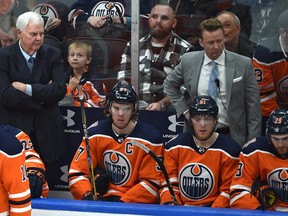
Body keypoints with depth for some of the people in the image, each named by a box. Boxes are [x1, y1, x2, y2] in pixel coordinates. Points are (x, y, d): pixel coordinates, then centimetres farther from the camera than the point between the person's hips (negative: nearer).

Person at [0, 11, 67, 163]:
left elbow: (61, 90, -10)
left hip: (46, 129, 2)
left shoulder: (53, 54, 2)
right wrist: (43, 95, -12)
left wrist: (27, 88, -17)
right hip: (14, 128, -2)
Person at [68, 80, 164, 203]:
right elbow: (76, 173, 0)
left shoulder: (150, 138, -8)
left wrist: (122, 203, -19)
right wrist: (88, 196, -19)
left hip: (137, 202, -3)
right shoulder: (95, 135, 2)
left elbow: (152, 183, -8)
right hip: (102, 200, 3)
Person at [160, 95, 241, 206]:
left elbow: (228, 190, -3)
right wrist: (169, 205, -9)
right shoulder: (174, 146, 7)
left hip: (213, 210, -1)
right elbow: (168, 183, 9)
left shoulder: (229, 150, -3)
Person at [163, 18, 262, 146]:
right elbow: (169, 84, 16)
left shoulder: (243, 64, -6)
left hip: (232, 135, -1)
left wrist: (253, 142, -6)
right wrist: (184, 110, 3)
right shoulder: (188, 61, -1)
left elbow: (253, 106, -3)